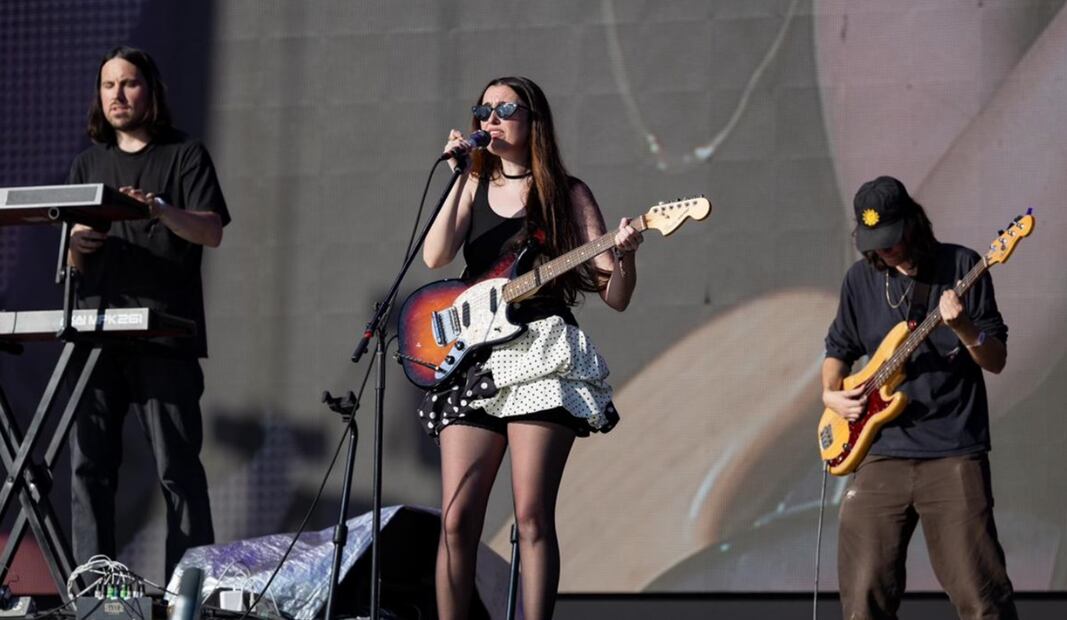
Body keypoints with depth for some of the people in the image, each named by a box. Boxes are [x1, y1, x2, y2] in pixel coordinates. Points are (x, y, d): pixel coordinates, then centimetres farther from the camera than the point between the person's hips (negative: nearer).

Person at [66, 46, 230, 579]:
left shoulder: (185, 156, 8)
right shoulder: (88, 165, 21)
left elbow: (212, 231, -6)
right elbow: (70, 263, 18)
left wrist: (161, 210, -24)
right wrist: (75, 248, -7)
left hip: (164, 337, -4)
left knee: (178, 468, -8)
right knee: (89, 465, -2)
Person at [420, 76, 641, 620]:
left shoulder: (566, 194, 5)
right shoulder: (474, 187, 14)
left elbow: (615, 297, 2)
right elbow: (435, 257, -4)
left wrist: (625, 256, -19)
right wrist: (462, 179, -7)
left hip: (542, 356, -3)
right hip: (475, 361, 3)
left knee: (533, 516, -10)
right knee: (457, 519, -4)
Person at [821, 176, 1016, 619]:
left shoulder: (960, 267, -1)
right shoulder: (861, 279, 9)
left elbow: (996, 360, -2)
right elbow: (839, 348, 22)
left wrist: (962, 328, -21)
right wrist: (831, 393, 2)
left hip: (953, 449, -3)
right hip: (881, 451, 4)